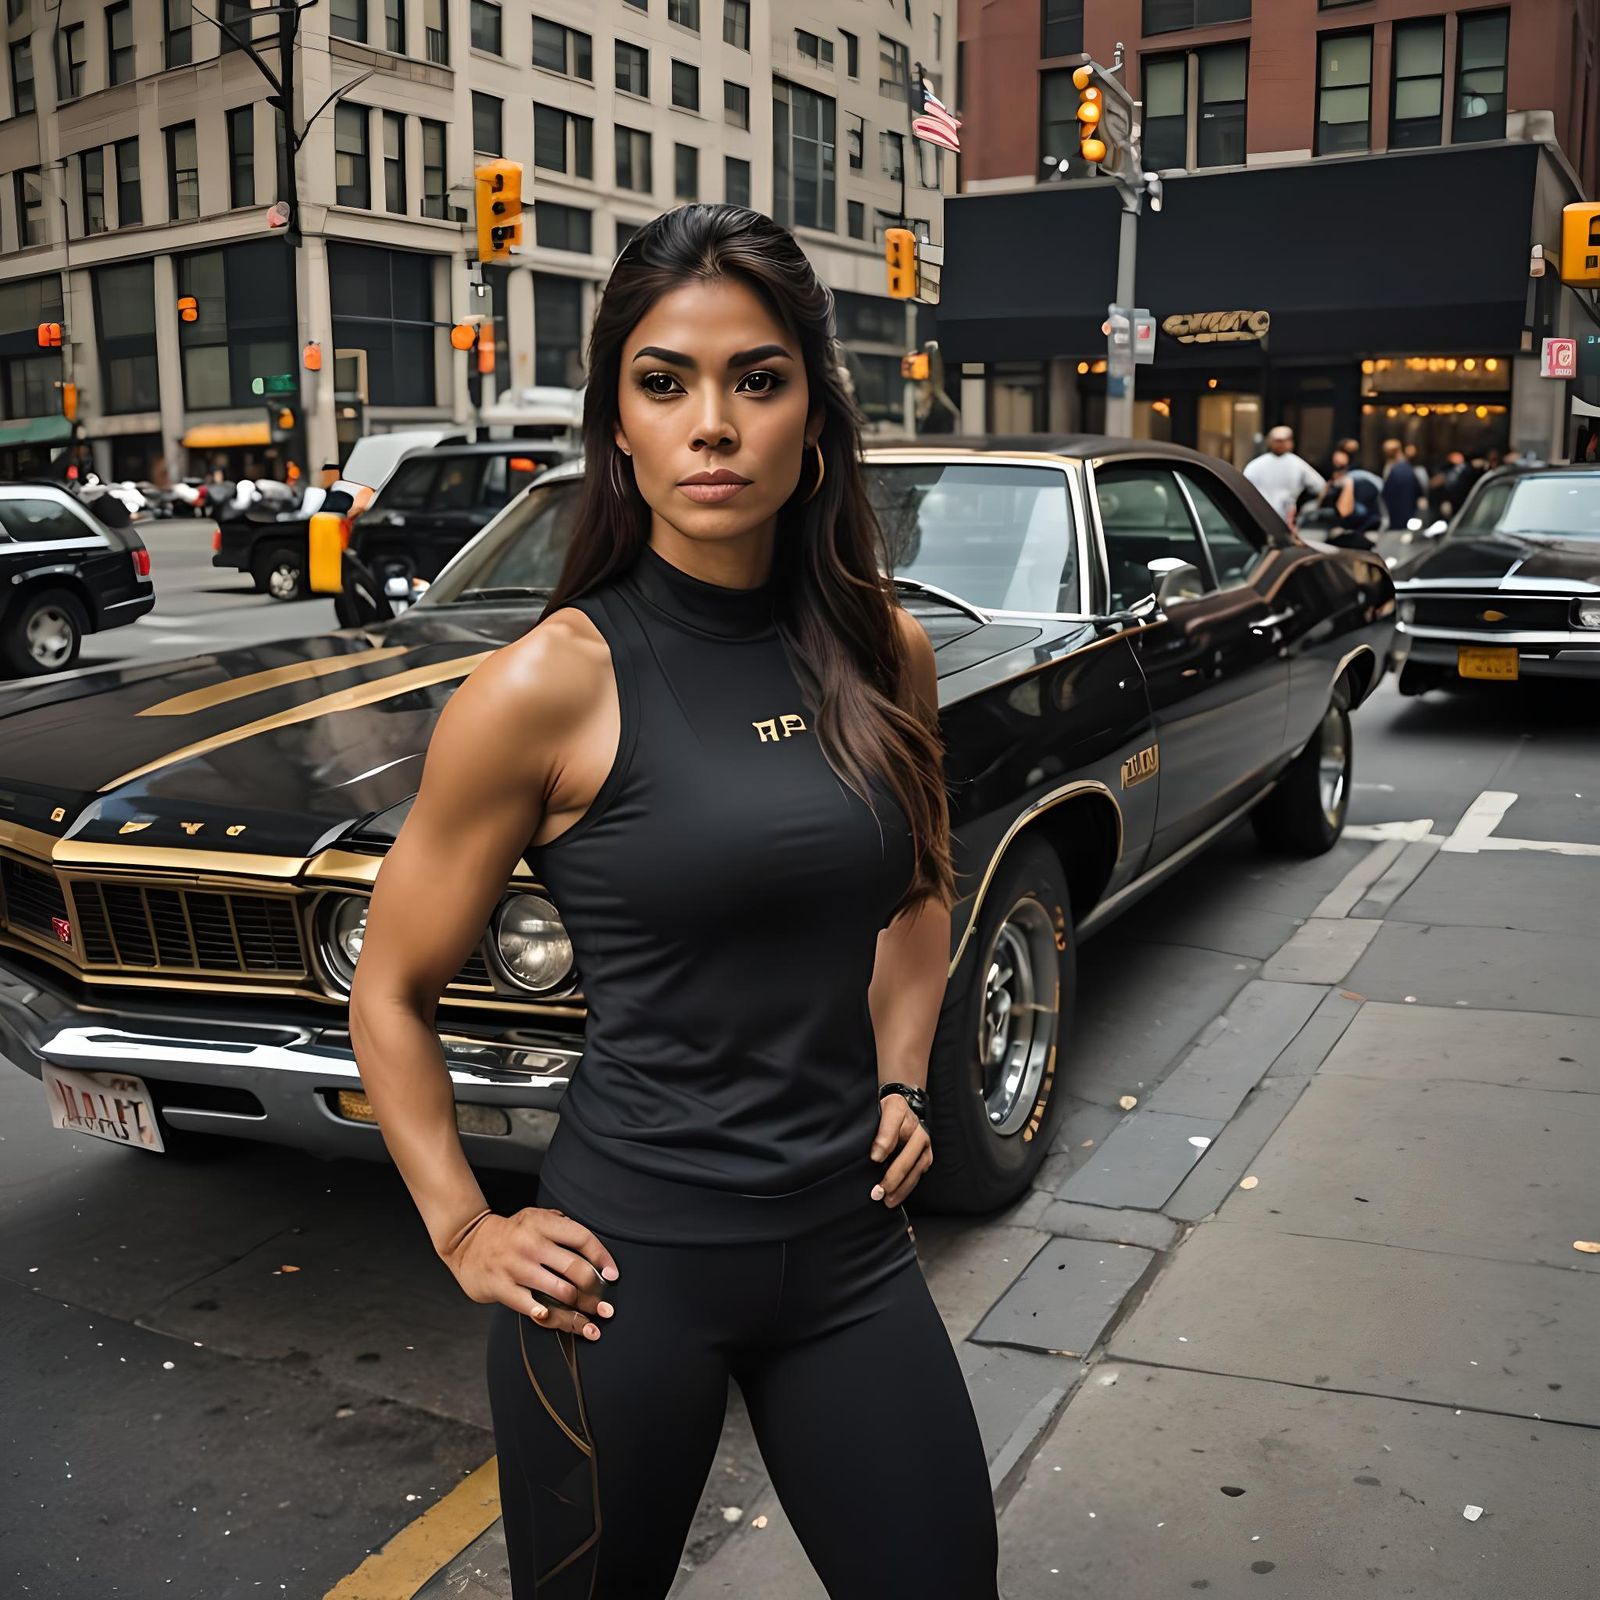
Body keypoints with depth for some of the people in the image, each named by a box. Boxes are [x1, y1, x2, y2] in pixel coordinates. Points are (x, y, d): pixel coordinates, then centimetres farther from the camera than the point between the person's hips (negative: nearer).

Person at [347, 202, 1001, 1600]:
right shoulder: (550, 685, -14)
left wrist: (902, 1080, 7)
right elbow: (391, 995, -3)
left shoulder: (886, 650, -1)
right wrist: (467, 1236, -6)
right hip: (631, 1259, -3)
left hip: (851, 1240, 4)